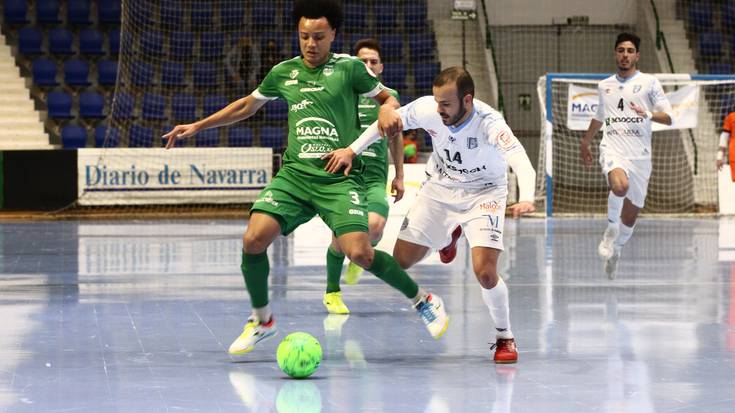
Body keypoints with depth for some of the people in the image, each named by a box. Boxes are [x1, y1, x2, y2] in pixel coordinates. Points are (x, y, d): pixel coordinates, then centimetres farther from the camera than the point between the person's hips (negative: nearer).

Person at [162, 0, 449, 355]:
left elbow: (387, 97, 12)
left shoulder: (349, 68, 2)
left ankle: (423, 300, 6)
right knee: (254, 239, -16)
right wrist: (197, 126, 27)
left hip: (340, 179, -3)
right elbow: (247, 105, 27)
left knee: (360, 253, -20)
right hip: (294, 175, 3)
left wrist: (388, 109, -12)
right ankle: (261, 320, 7)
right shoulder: (283, 73, 12)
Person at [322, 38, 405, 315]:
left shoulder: (390, 97, 9)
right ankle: (332, 292, 19)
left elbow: (395, 137, 22)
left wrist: (399, 176, 23)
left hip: (375, 177, 1)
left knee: (375, 225, -24)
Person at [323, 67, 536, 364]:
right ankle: (450, 232, 39)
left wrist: (526, 199, -67)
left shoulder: (488, 123, -35)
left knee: (485, 272, -21)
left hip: (483, 193, -4)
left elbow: (521, 161, -49)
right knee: (401, 262, 6)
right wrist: (353, 150, -8)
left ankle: (504, 338, 5)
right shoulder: (427, 109, -23)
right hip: (439, 187, 4)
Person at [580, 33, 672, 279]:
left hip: (639, 155, 0)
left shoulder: (649, 82, 4)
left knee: (631, 214, 4)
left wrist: (649, 114, -22)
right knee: (620, 186, -33)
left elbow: (668, 118, -2)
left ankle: (615, 251, 30)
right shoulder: (604, 86, 14)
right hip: (613, 149, 0)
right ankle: (611, 228, -9)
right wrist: (585, 142, 39)